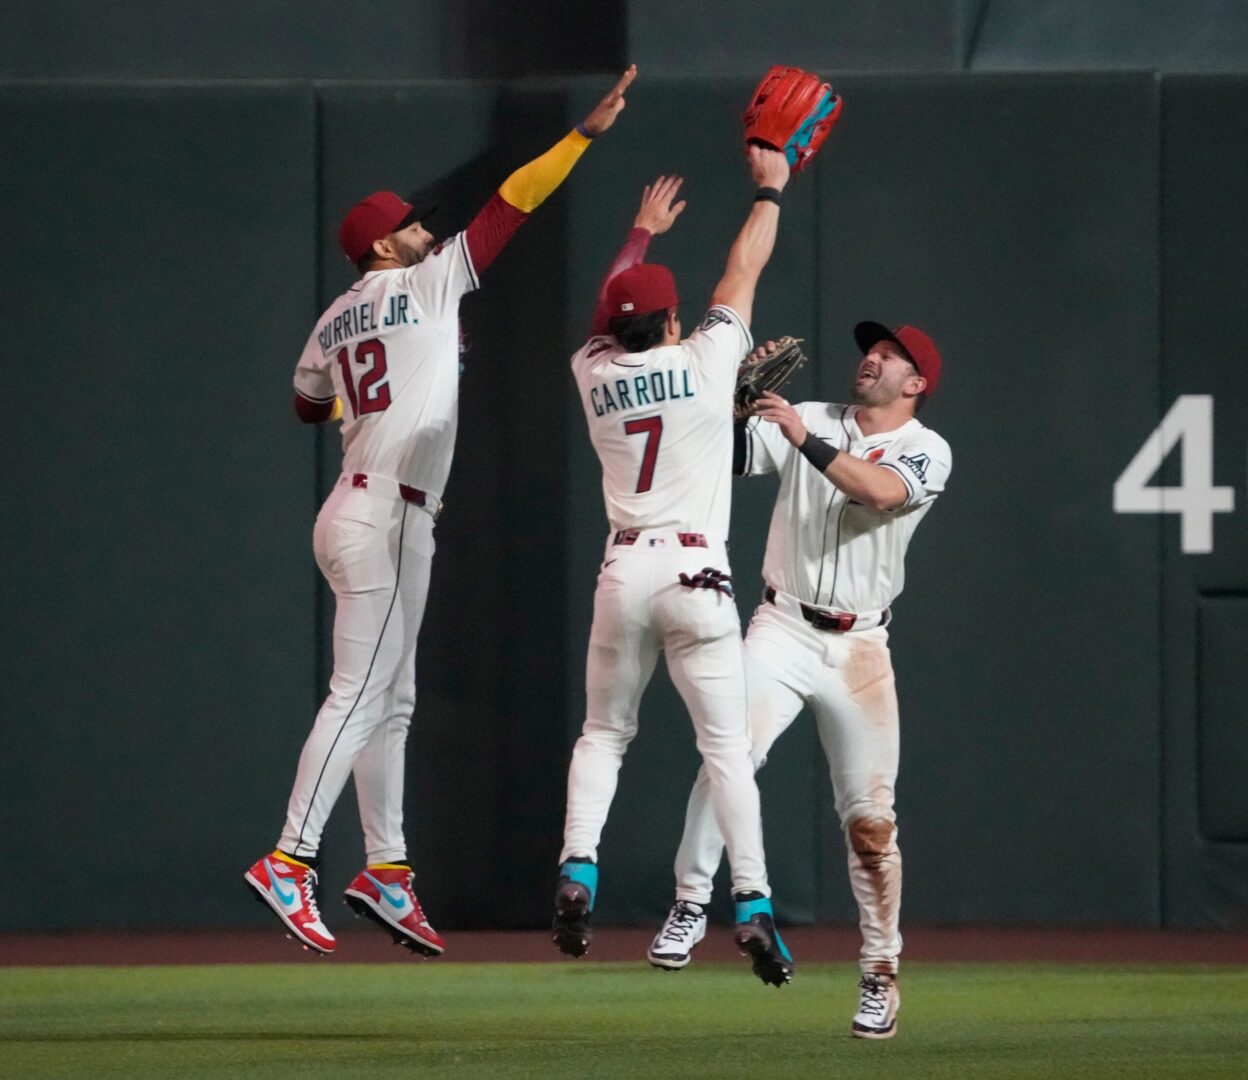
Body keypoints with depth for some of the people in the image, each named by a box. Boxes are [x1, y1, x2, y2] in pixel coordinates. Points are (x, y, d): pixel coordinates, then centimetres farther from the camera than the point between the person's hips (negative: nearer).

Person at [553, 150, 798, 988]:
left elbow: (609, 312, 29)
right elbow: (744, 270, 10)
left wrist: (642, 232, 44)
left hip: (623, 573, 3)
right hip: (696, 574, -3)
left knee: (604, 734, 14)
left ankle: (577, 872, -5)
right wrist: (770, 190, 25)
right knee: (727, 745, -2)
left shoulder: (595, 375, 7)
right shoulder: (704, 361, -3)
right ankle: (753, 907, -10)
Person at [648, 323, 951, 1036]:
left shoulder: (927, 450, -1)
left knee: (870, 818, 2)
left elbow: (880, 492, -23)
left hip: (858, 647, -1)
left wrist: (805, 439, -31)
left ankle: (882, 974, 13)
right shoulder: (808, 419, 7)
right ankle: (691, 903, -17)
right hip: (782, 629, 1)